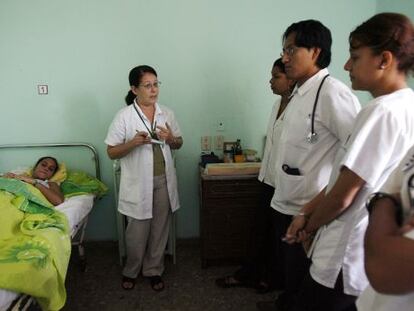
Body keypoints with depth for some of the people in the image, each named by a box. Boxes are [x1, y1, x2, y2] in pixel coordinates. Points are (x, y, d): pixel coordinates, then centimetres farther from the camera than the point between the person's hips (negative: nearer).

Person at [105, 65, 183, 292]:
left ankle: (153, 270, 34)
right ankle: (131, 271, 34)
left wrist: (171, 139, -12)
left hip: (163, 181, 4)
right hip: (138, 183, -3)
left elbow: (178, 144, 11)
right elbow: (111, 152, -7)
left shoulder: (167, 113, 2)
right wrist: (133, 143, -24)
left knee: (160, 228, 13)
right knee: (137, 231, 8)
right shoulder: (124, 116, -9)